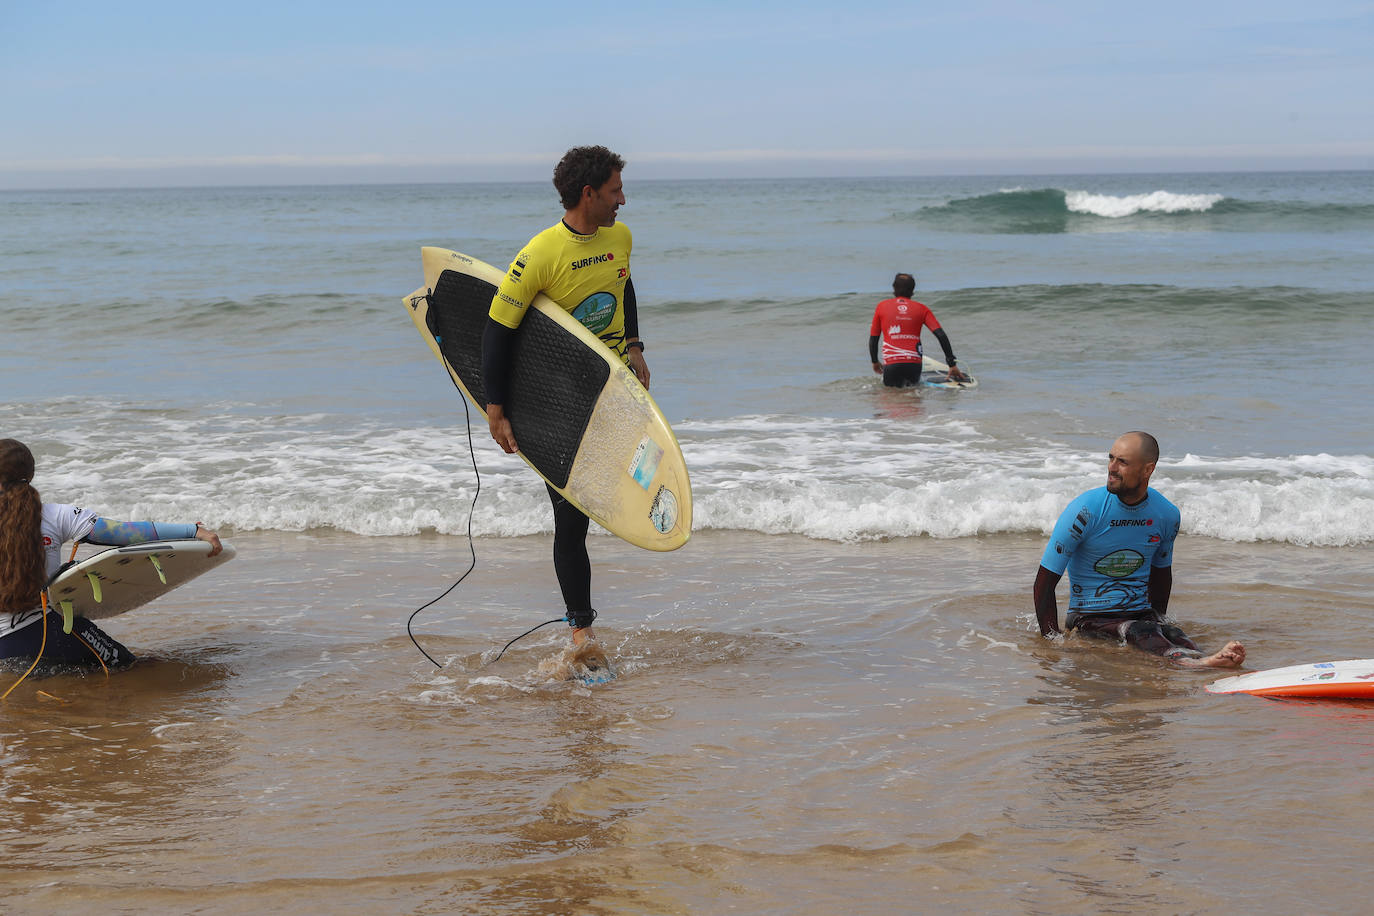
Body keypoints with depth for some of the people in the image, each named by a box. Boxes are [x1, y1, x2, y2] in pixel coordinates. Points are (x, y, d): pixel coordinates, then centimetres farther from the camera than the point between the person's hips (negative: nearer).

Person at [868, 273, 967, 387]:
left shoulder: (882, 306, 11)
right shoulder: (921, 309, 12)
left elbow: (873, 339, 15)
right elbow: (941, 336, 3)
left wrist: (875, 362, 30)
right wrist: (952, 365, 5)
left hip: (891, 364, -1)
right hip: (914, 364, 1)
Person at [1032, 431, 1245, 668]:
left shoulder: (1167, 515, 3)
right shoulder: (1086, 510, -11)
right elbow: (1044, 582, -8)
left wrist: (1158, 621, 19)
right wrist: (1052, 642, -11)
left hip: (1141, 613, 4)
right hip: (1090, 618, -4)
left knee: (1173, 635, -30)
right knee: (1140, 631, -35)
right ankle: (1198, 663, -62)